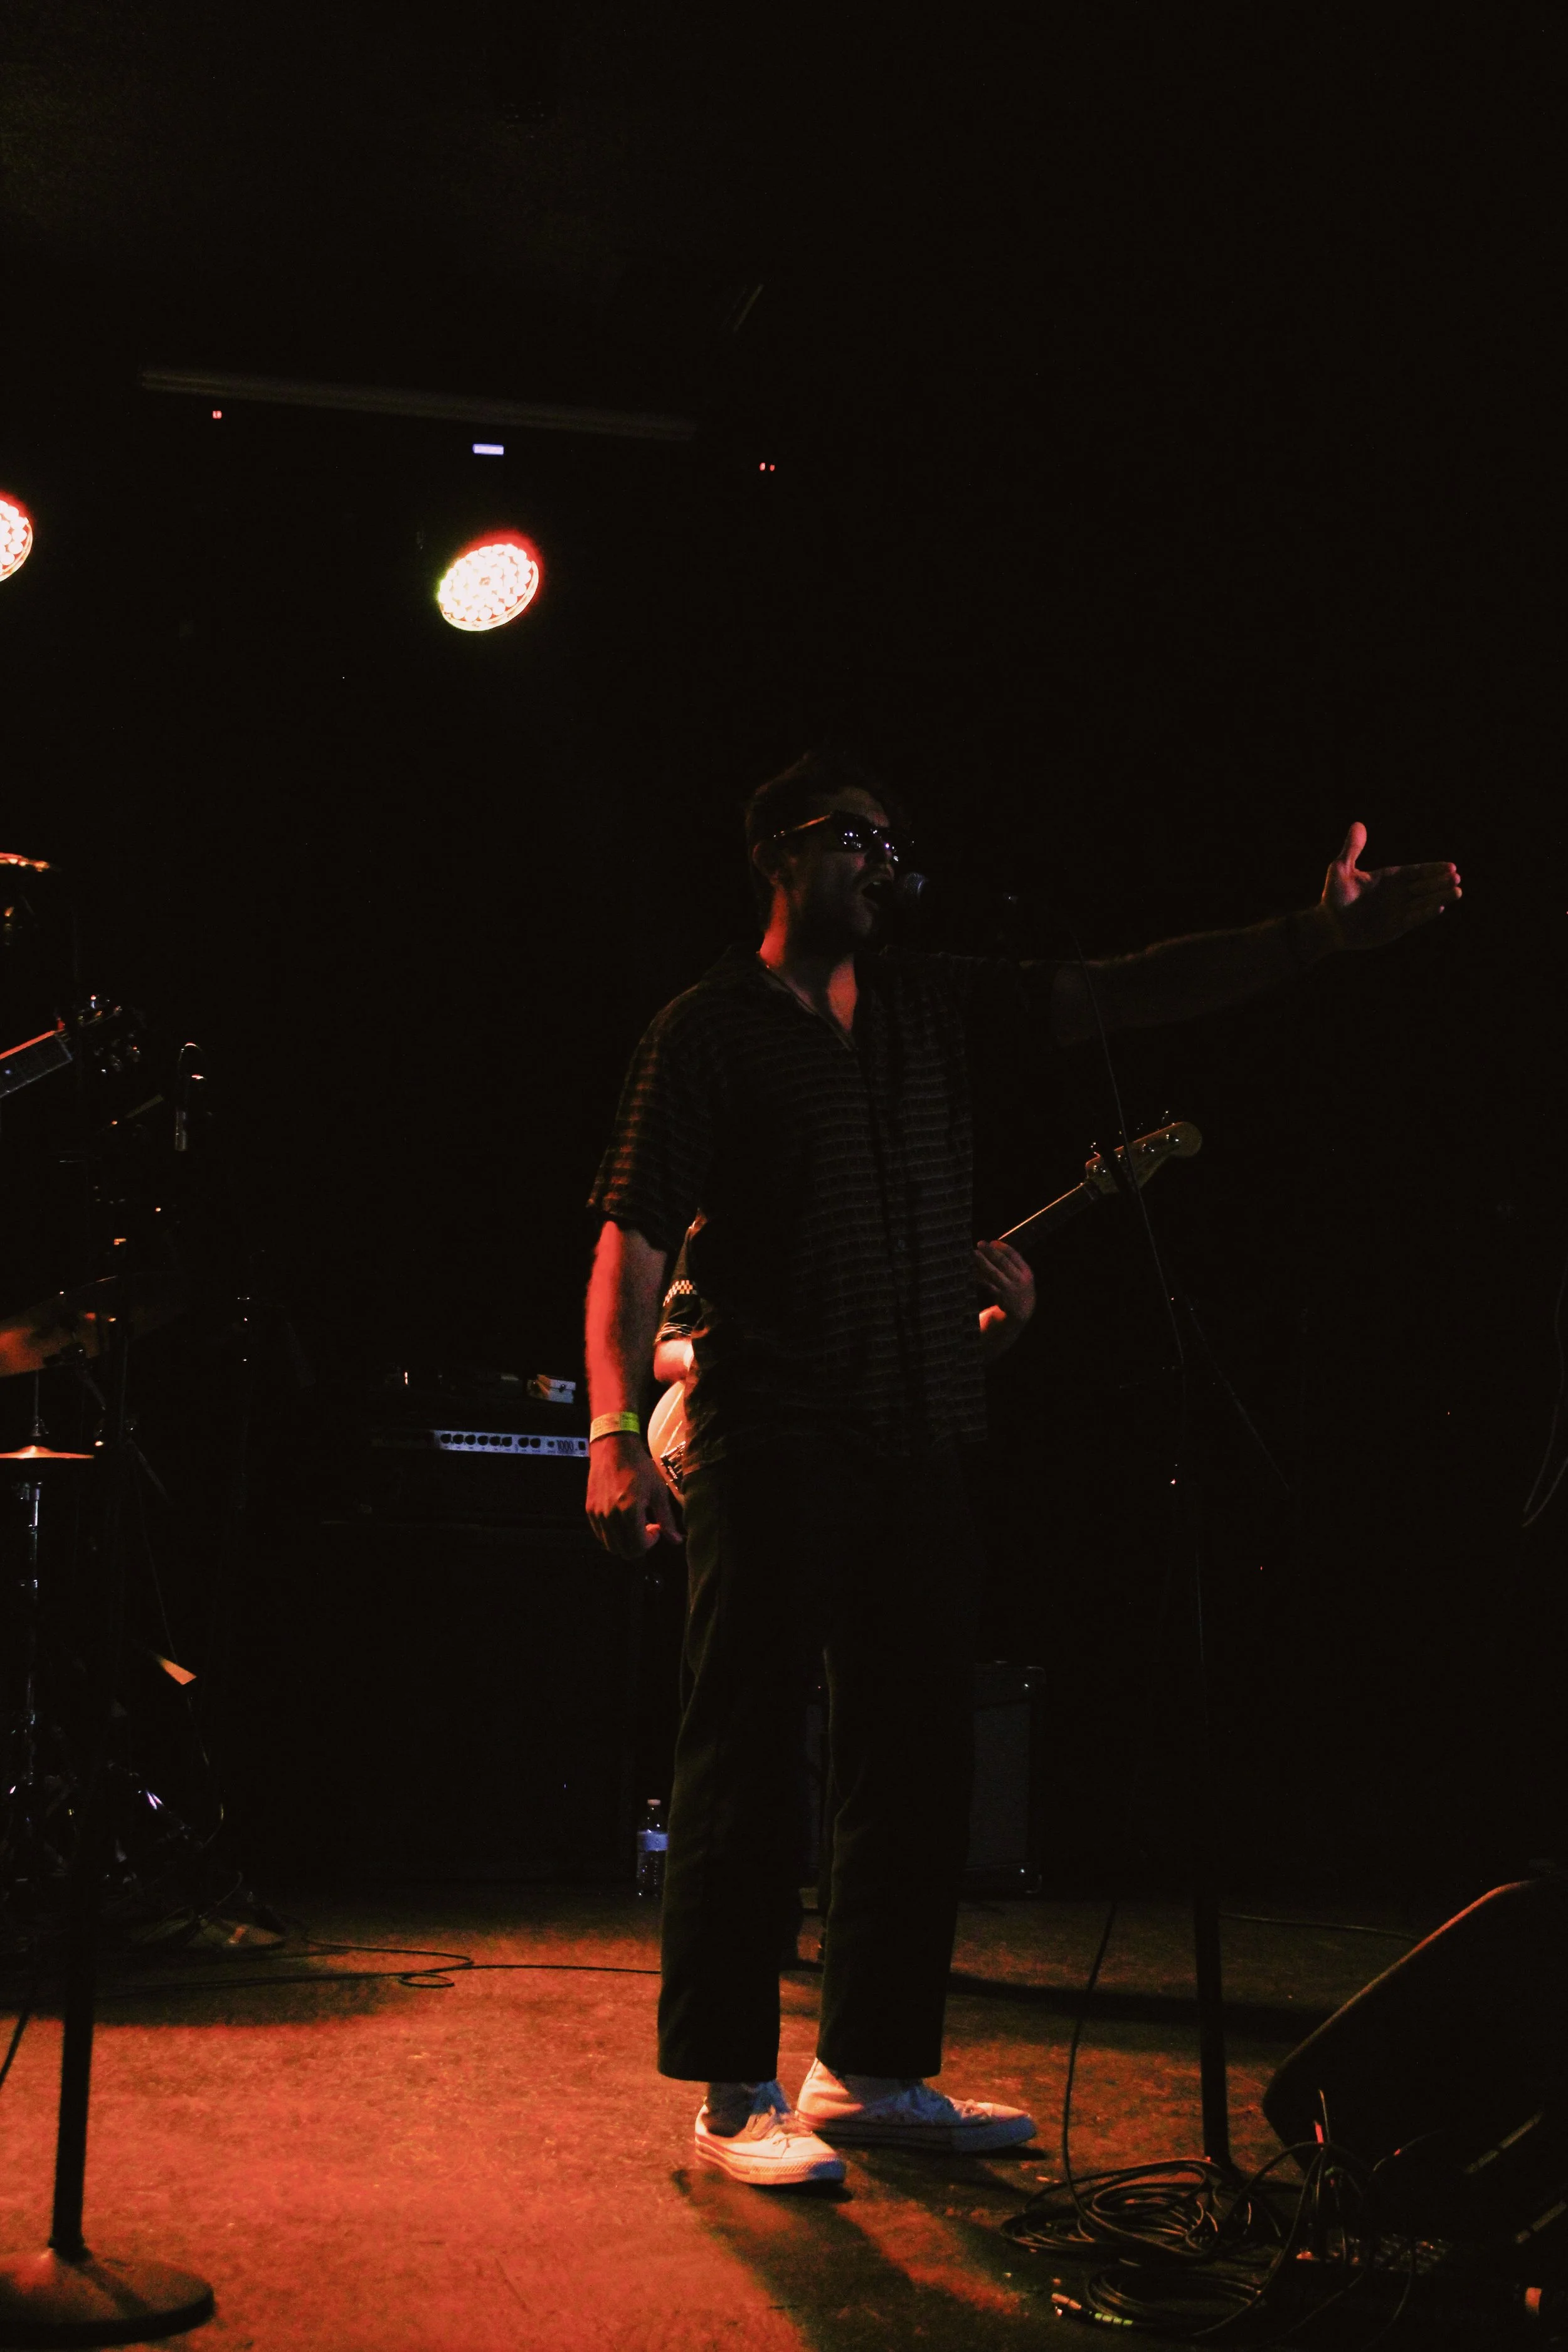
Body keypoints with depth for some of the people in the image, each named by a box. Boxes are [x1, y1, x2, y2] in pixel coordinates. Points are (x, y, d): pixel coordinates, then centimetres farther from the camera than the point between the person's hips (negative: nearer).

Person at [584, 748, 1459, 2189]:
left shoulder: (936, 1003, 15)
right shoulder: (709, 1030, 1)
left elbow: (1108, 997, 6)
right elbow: (633, 1242, -4)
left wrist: (1310, 940, -6)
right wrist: (618, 1432, -16)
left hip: (921, 1445, 6)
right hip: (771, 1446, -6)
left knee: (919, 1762, 9)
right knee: (748, 1761, -4)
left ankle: (874, 2068, 21)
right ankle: (737, 2095, 5)